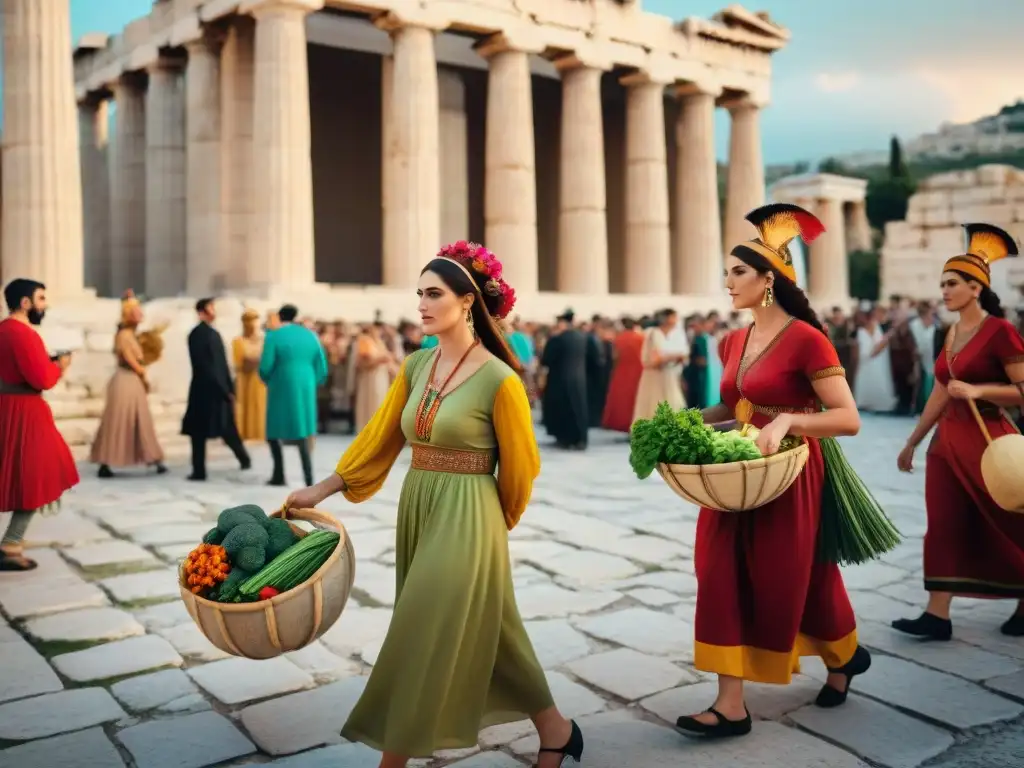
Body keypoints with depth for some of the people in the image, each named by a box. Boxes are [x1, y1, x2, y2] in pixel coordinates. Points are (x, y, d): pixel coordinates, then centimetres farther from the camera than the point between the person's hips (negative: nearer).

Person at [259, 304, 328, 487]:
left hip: (282, 390, -3)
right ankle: (309, 479, 0)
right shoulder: (311, 335, 7)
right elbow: (322, 370, 5)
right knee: (303, 434, 10)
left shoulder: (274, 336, -5)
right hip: (306, 390, 3)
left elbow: (265, 368, -11)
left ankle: (279, 475, 12)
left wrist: (269, 382, 10)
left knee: (274, 432, 14)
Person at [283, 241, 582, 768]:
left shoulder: (498, 379, -15)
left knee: (426, 641, 0)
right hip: (416, 509, 7)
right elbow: (379, 438, 9)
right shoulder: (416, 366, 4)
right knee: (480, 632, 15)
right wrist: (322, 489, 7)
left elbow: (519, 466, -6)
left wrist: (492, 521, 7)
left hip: (465, 520, -7)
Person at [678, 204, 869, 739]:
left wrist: (787, 420, -32)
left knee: (786, 583, 10)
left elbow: (848, 418, -18)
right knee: (726, 580, 1)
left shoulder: (806, 339, -15)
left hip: (788, 479, -7)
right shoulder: (735, 343, 7)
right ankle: (732, 706, 10)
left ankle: (844, 657, 41)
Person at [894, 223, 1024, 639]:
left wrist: (977, 390, -26)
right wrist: (912, 442, 17)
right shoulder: (952, 333, 11)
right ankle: (937, 615, 5)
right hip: (947, 439, 7)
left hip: (987, 440, -7)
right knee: (944, 525, 3)